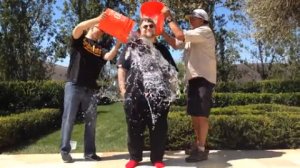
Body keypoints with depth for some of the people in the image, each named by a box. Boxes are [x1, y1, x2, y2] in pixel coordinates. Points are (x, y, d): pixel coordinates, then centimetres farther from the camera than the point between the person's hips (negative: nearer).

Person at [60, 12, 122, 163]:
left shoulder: (99, 48, 16)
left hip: (90, 89, 5)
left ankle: (89, 152, 13)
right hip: (74, 85, -5)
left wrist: (118, 44, -15)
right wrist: (98, 19, -19)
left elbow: (109, 56, -3)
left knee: (91, 120, 5)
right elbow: (78, 28, -15)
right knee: (69, 119, -2)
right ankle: (65, 151, 8)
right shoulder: (79, 40, 6)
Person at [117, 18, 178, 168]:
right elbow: (121, 67, 5)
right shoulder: (131, 46, 12)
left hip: (159, 95, 2)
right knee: (134, 127, 5)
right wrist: (123, 89, -5)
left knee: (159, 127, 3)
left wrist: (171, 89, 7)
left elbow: (172, 70, 19)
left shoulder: (161, 48, 19)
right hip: (135, 94, -1)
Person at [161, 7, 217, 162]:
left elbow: (180, 35, -19)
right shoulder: (192, 36, 22)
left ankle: (202, 149, -3)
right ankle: (198, 143, 24)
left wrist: (169, 18, -11)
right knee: (194, 114, 13)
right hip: (193, 77, 9)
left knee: (201, 115, -9)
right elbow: (176, 44, 14)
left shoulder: (205, 31, -7)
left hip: (204, 78, -9)